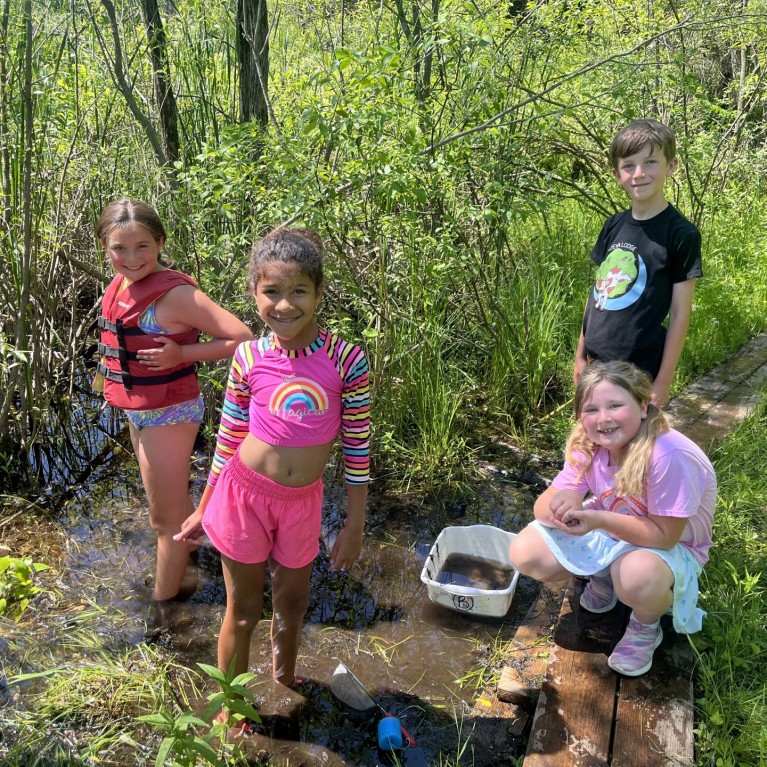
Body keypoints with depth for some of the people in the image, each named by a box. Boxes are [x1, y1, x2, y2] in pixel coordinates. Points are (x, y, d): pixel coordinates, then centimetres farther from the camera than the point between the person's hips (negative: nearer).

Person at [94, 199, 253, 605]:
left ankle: (163, 604, 27)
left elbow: (241, 338, -25)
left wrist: (181, 354, -28)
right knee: (174, 503, 29)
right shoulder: (120, 286, 0)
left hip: (168, 413, -8)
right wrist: (107, 374, 4)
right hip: (137, 410, 8)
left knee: (165, 518, 9)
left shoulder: (175, 294, -24)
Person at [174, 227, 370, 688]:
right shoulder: (249, 358, -12)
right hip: (244, 494, -1)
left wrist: (354, 529, -3)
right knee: (243, 611, 14)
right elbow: (228, 438, 0)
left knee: (292, 606, 23)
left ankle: (285, 685, 52)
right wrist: (203, 510, 9)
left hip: (302, 501, 1)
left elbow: (357, 447, -7)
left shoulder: (346, 359, -14)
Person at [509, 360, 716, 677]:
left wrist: (599, 519, -41)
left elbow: (664, 535, -28)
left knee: (637, 575, -41)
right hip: (607, 529, 5)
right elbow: (543, 506, -14)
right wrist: (561, 502, -40)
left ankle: (646, 628, -3)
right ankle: (603, 577, 14)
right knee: (524, 552, -13)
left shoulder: (668, 456, -34)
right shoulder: (587, 446, -17)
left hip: (669, 547, -5)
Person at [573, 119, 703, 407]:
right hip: (598, 362, 5)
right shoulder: (613, 226, 4)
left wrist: (664, 381, -10)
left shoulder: (681, 234, -12)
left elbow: (680, 314, -11)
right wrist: (581, 354, 10)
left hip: (640, 370, -5)